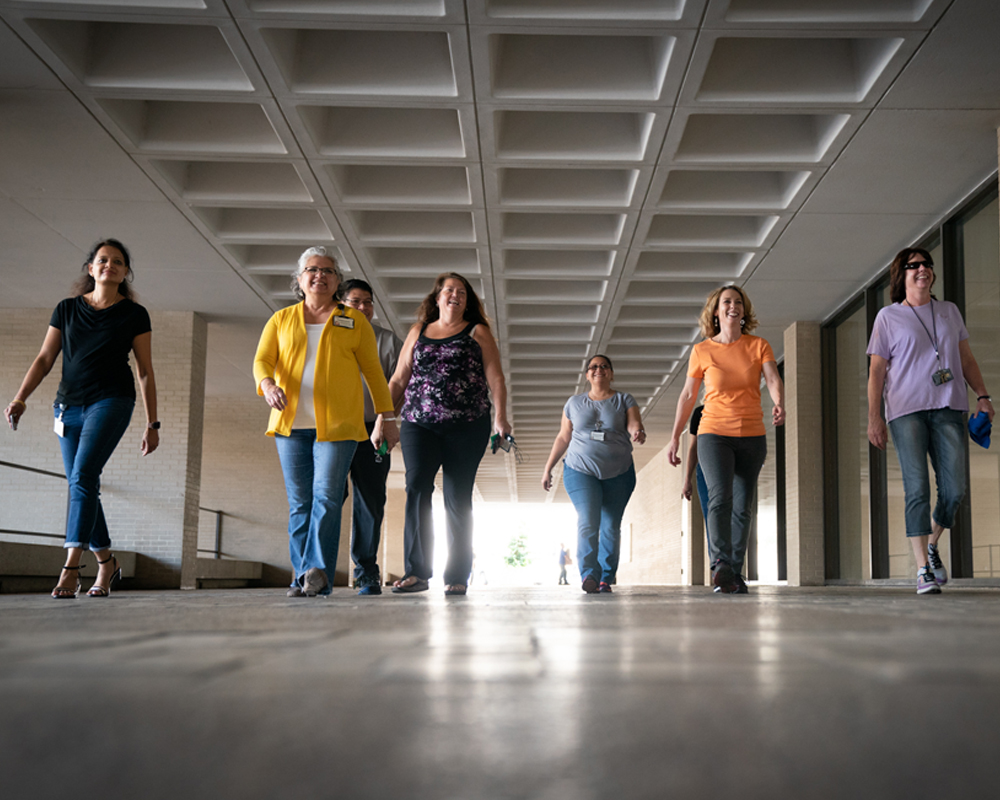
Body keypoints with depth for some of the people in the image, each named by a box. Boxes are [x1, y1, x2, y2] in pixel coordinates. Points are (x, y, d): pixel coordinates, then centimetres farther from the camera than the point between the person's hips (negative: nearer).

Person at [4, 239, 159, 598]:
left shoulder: (134, 314, 3)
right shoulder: (67, 309, 11)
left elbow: (145, 371, 3)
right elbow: (44, 359, 8)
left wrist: (152, 424, 0)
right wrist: (20, 398, -7)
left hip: (111, 400, -4)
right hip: (69, 404, 4)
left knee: (84, 475, -20)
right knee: (80, 485, 5)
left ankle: (70, 568, -23)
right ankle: (106, 563, 20)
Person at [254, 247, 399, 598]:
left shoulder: (354, 321, 12)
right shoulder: (281, 320, 15)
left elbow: (373, 371, 13)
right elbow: (262, 361, 5)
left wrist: (387, 417, 10)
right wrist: (268, 385, -18)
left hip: (337, 424, -2)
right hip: (291, 423, 2)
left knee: (326, 496, -14)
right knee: (299, 502, 3)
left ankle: (318, 570, -16)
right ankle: (302, 577, 6)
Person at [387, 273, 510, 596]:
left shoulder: (477, 333, 12)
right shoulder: (418, 333, 18)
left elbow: (495, 379, 4)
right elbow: (398, 381, 18)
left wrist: (501, 418, -9)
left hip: (467, 427, -1)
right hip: (419, 424, 2)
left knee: (458, 500, -1)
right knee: (417, 486, -16)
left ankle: (457, 577, 3)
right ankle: (417, 572, -16)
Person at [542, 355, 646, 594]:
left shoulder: (624, 400, 9)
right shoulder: (574, 403, 13)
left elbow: (634, 425, -6)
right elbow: (563, 438, 16)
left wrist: (637, 433, -31)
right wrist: (548, 468, 13)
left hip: (619, 473, 1)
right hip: (580, 471, 0)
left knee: (611, 526, 1)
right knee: (587, 522, -17)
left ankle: (606, 578, 7)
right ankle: (589, 574, -24)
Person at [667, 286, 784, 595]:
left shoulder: (759, 346, 5)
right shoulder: (702, 351, 3)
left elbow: (773, 379, -11)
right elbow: (688, 395, 9)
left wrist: (779, 405, -33)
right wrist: (675, 437, 7)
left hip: (752, 436, 2)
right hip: (714, 433, -2)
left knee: (743, 507, 5)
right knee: (720, 497, -21)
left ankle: (735, 572, 14)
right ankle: (721, 564, -32)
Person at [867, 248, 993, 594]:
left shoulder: (950, 312, 19)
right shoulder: (888, 317, 8)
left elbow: (967, 359, 21)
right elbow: (876, 371, 6)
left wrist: (982, 396, 7)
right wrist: (874, 417, -2)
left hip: (949, 408, 3)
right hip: (906, 411, -3)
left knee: (954, 489, -4)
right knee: (917, 489, -10)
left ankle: (932, 545, 22)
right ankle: (923, 569, -7)